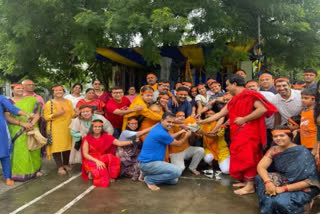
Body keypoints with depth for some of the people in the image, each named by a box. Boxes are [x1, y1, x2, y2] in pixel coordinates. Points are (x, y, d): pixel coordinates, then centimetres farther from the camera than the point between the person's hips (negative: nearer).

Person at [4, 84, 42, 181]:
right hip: (17, 131, -2)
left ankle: (35, 169, 15)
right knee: (19, 150, -5)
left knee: (33, 149, 4)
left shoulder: (31, 100, 8)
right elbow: (7, 117, -5)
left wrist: (32, 124, -13)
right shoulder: (9, 102, 4)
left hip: (32, 130, 2)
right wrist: (22, 123, -17)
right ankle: (20, 172, 5)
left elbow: (37, 113, 4)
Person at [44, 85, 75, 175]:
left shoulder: (68, 102, 12)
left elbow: (72, 114, 11)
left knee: (67, 145, 4)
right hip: (55, 129, -3)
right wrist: (56, 114, -17)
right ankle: (60, 167, 6)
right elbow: (46, 117, -3)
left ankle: (66, 164, 21)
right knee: (56, 146, -4)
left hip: (67, 128, 3)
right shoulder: (49, 103, 2)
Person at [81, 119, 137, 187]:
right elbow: (85, 154, -10)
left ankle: (111, 176, -14)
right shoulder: (87, 139, -6)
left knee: (112, 158, -30)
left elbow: (119, 143, -6)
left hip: (103, 159, 3)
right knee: (100, 170, -34)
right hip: (90, 160, -3)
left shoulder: (106, 137, 0)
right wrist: (96, 161, -24)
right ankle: (91, 173, -1)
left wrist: (131, 142, -20)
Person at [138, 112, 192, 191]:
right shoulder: (161, 133, -21)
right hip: (148, 163, -10)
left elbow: (168, 138, 32)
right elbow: (178, 144, -4)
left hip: (149, 161, 10)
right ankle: (150, 179, -7)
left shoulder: (159, 128, 8)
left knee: (174, 181, 10)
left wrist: (180, 132, 36)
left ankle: (147, 173, 14)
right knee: (177, 171, -21)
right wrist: (186, 136, 14)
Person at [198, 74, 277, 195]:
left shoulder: (250, 95, -9)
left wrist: (244, 119, -17)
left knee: (247, 156, -8)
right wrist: (202, 122, 17)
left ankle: (250, 186, 0)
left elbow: (262, 109, -21)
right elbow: (220, 114, 18)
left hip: (249, 132, -8)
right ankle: (245, 181, 21)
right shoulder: (233, 101, 16)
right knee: (240, 156, 10)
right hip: (238, 133, 9)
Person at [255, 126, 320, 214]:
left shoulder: (302, 152, -21)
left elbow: (310, 180, -24)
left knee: (280, 200, -33)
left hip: (302, 189, -5)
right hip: (284, 181, 6)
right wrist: (268, 182, -33)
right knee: (261, 178, -19)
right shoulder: (273, 150, -6)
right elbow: (261, 167, -12)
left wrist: (284, 189, -28)